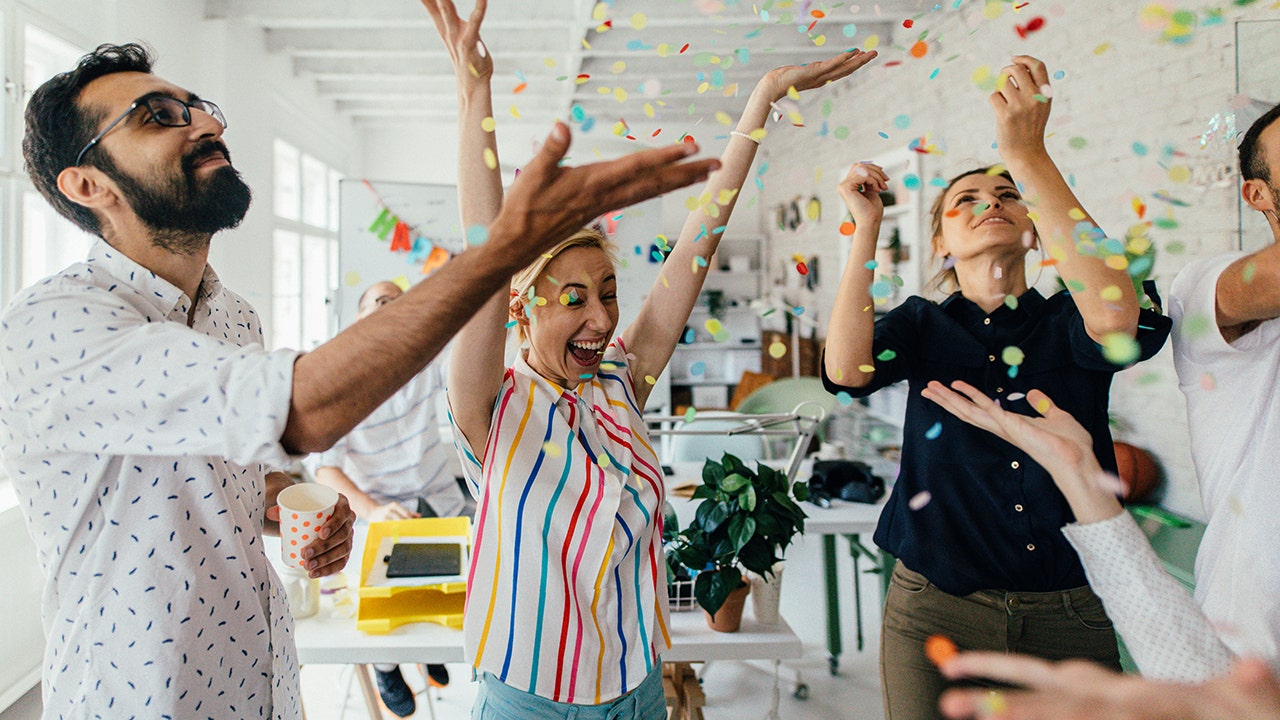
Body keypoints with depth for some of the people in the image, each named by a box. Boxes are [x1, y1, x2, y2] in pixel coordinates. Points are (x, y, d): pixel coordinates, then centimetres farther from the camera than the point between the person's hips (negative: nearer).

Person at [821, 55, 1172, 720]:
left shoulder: (1066, 321, 1)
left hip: (1071, 613, 1)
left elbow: (1115, 317, -25)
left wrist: (1026, 153, -26)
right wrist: (867, 225, -18)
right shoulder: (922, 324, 2)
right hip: (936, 609, -1)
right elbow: (846, 369, -19)